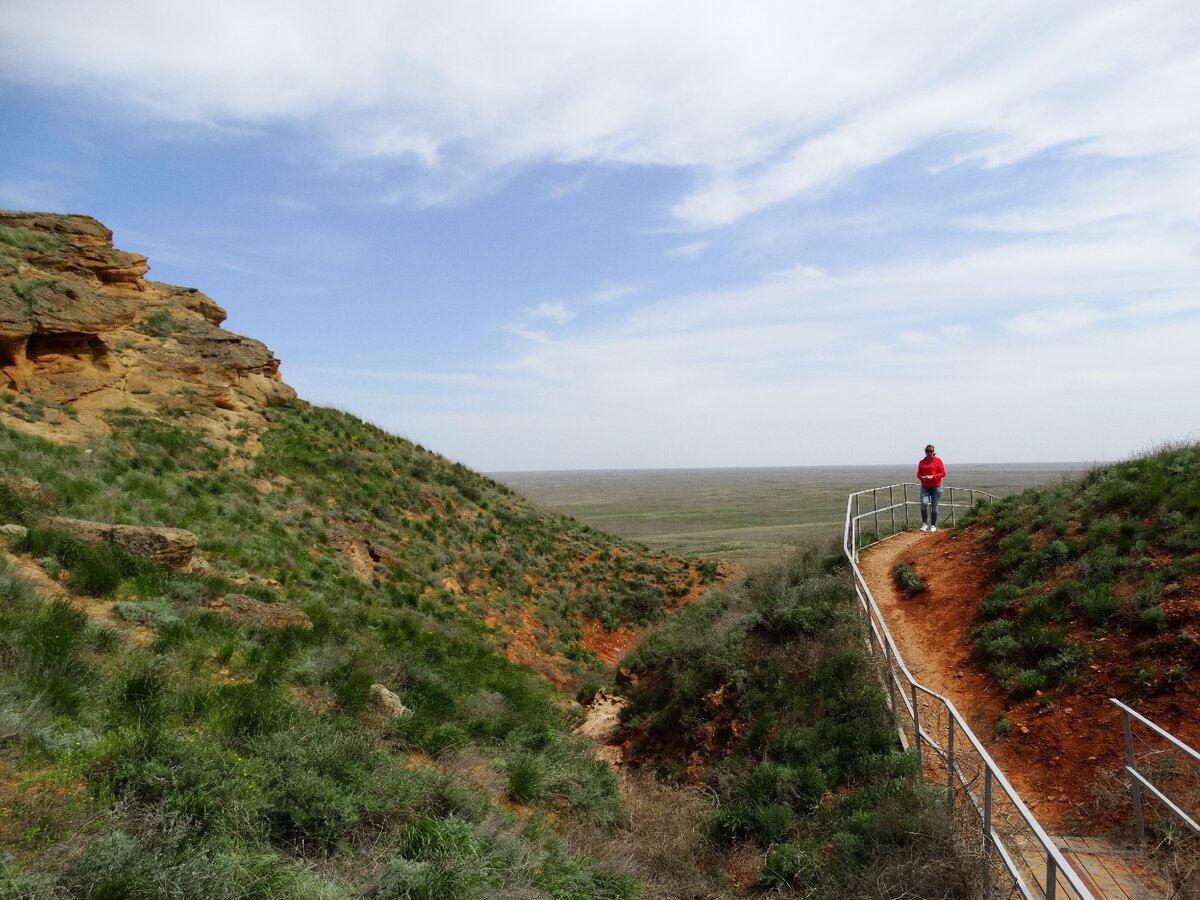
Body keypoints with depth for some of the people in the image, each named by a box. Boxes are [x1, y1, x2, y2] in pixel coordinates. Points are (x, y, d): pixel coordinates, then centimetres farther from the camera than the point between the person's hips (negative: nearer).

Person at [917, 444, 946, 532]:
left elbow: (943, 473, -2)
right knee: (924, 503, -17)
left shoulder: (938, 461, 1)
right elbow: (918, 474, 16)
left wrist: (932, 477, -14)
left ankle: (933, 526, 11)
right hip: (925, 487, 2)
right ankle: (924, 524, -6)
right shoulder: (921, 462, 11)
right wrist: (922, 478, -7)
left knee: (934, 506, 2)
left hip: (936, 487, -2)